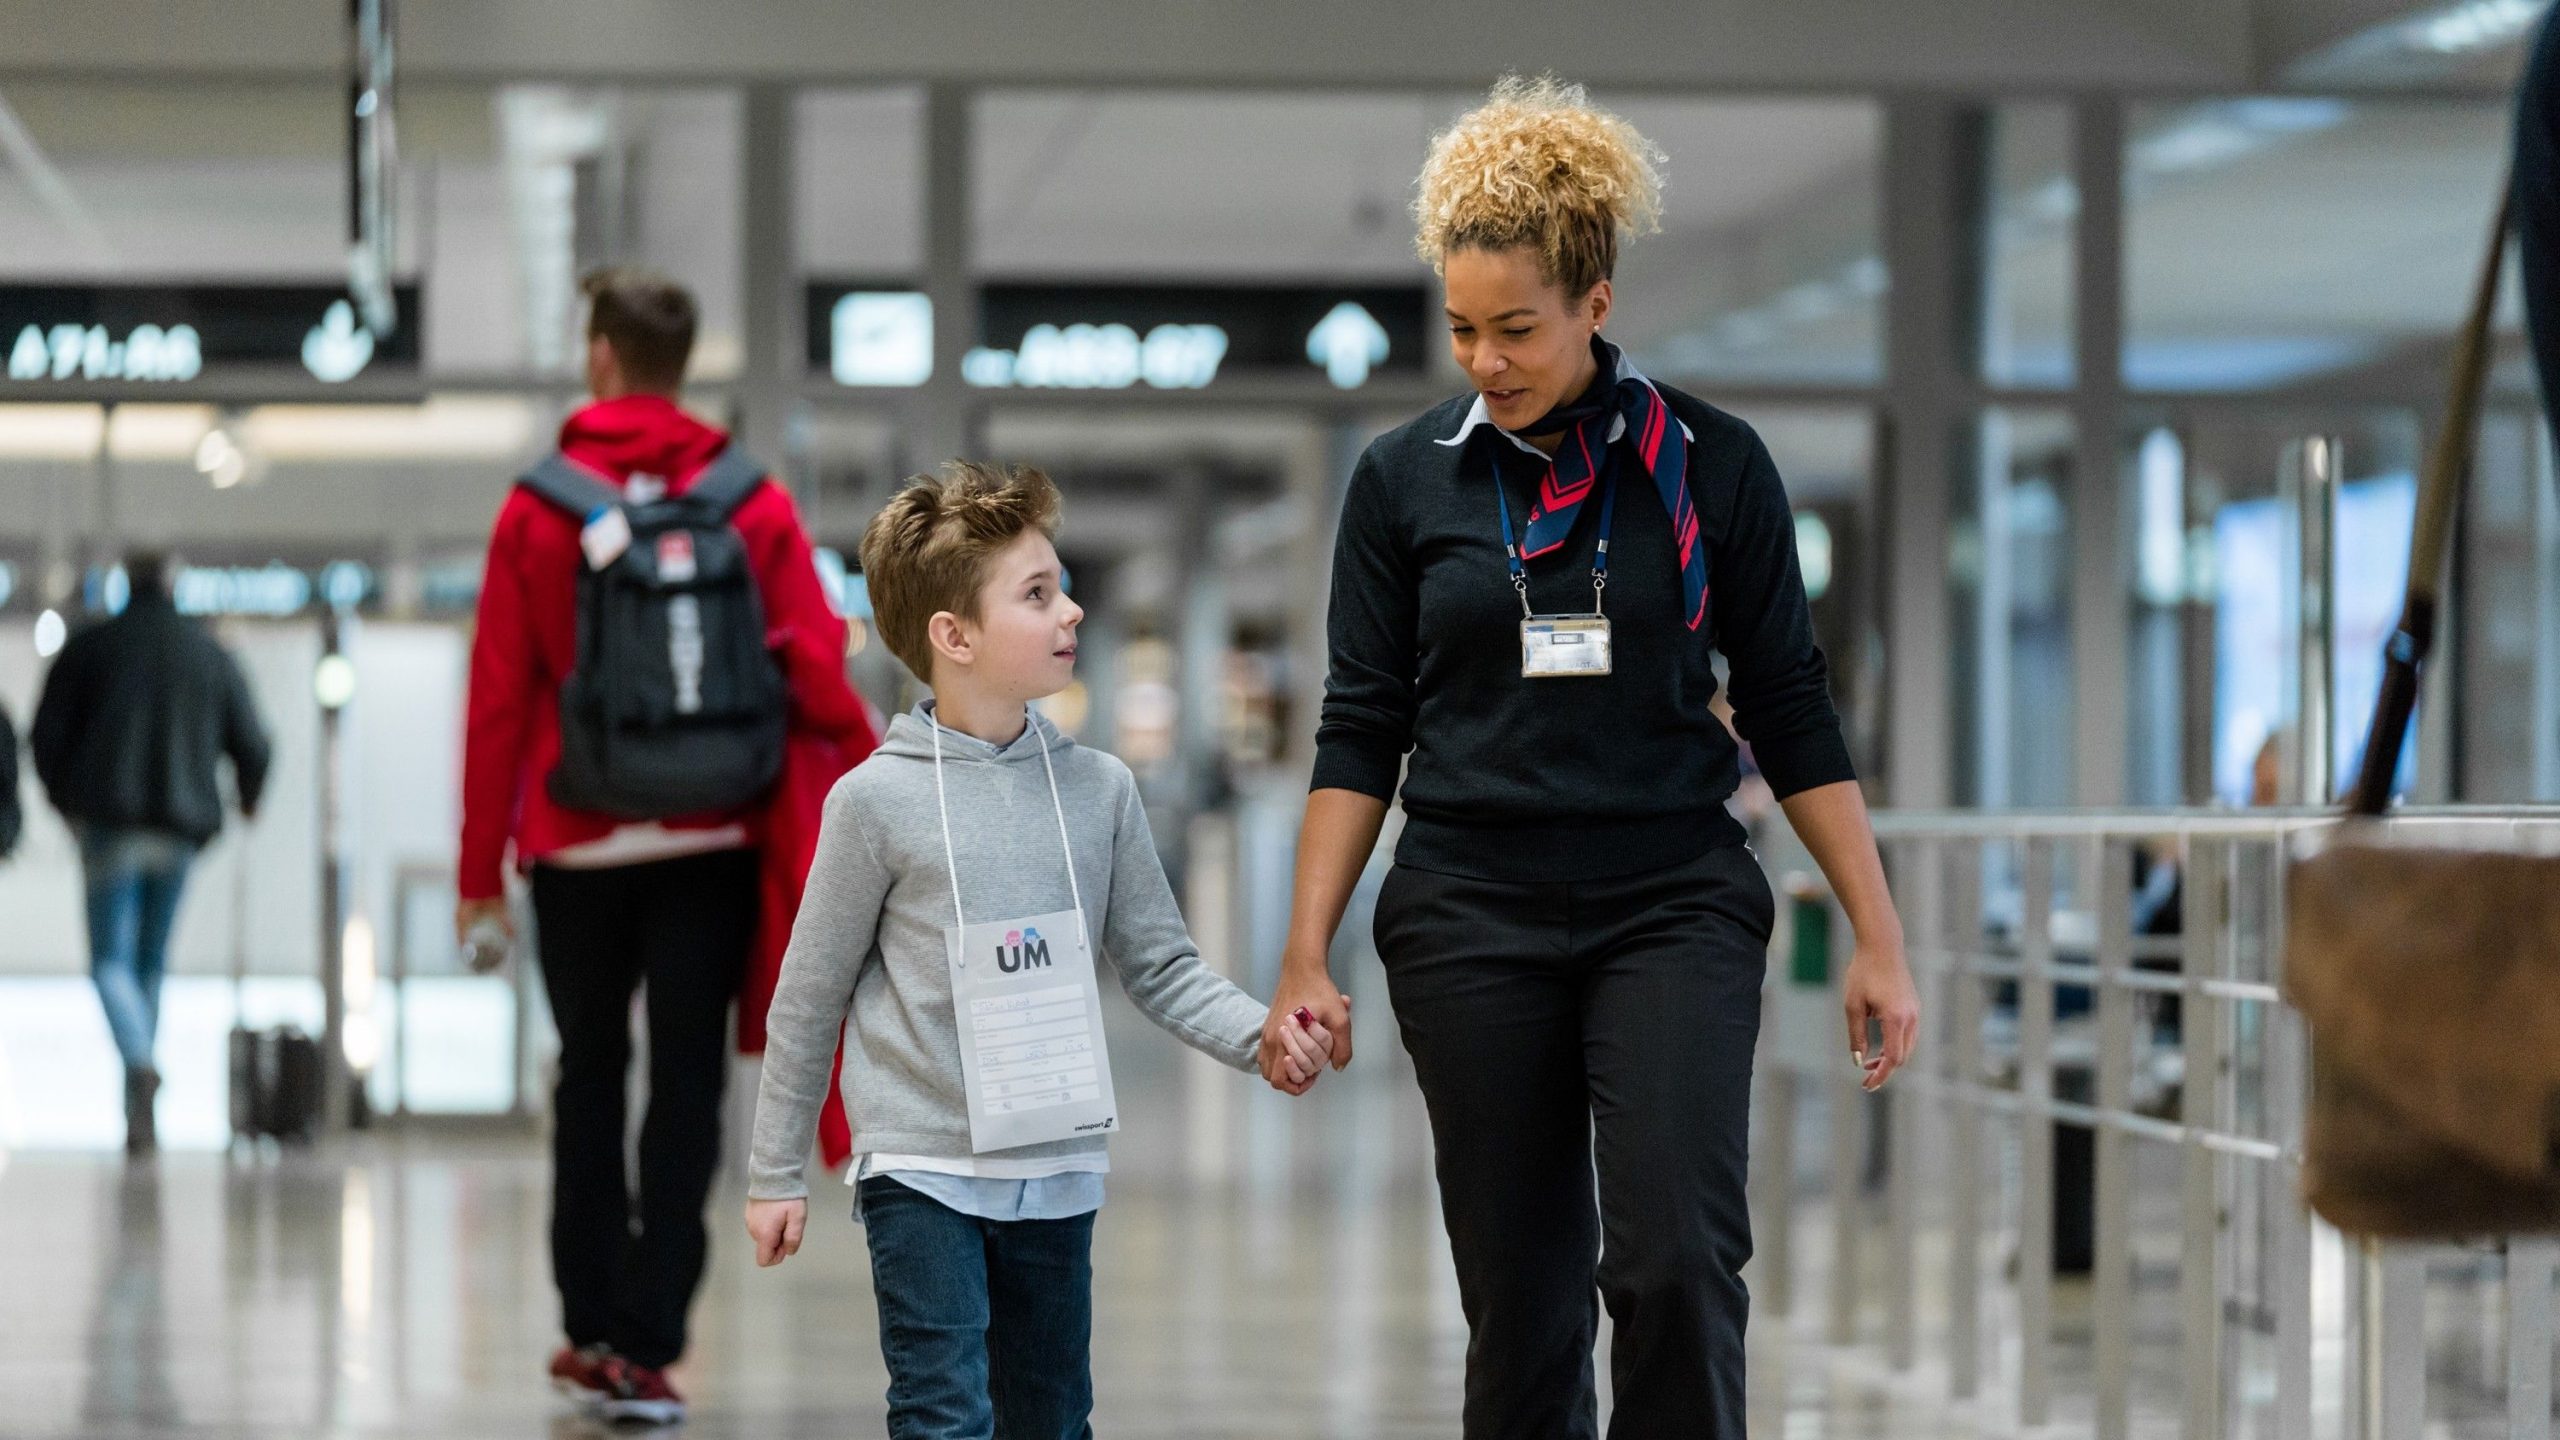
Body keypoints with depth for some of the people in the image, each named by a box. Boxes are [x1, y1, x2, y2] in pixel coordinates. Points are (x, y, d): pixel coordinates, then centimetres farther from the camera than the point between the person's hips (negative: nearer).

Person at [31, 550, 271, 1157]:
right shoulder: (210, 654, 6)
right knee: (152, 962, 12)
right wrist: (249, 796, 28)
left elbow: (47, 735, 0)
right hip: (180, 826, 2)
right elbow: (250, 743, 6)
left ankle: (140, 1061, -32)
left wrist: (65, 800, 19)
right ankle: (138, 1115, 9)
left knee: (111, 959, -2)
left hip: (111, 824, -2)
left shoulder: (87, 648, 1)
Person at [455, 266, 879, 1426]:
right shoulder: (752, 503, -2)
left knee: (590, 1080, 16)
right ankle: (644, 1350, -2)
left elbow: (500, 699, -3)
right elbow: (816, 674, -7)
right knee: (685, 1089, 3)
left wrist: (483, 864, 3)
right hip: (711, 844, 0)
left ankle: (594, 1329, 19)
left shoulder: (538, 510, -3)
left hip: (579, 844, 0)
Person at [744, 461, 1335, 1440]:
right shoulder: (879, 800, -9)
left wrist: (1257, 1033, -13)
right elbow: (810, 998, -1)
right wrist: (777, 1175, 3)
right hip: (922, 1173, -4)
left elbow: (1161, 966, 6)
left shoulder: (1098, 790, 2)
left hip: (1058, 1174, 5)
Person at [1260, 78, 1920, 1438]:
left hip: (1674, 904, -1)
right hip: (1470, 917, 1)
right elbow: (1360, 735, 5)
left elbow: (1791, 714, 3)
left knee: (1676, 1253, -17)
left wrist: (1878, 939, 0)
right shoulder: (1404, 480, 2)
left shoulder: (1710, 463, 0)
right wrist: (1304, 957, -2)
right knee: (1520, 1299, 3)